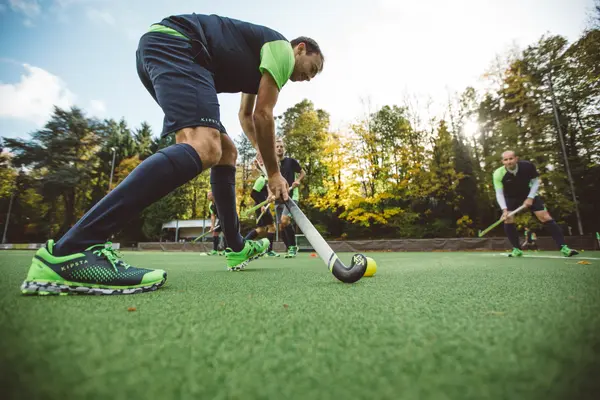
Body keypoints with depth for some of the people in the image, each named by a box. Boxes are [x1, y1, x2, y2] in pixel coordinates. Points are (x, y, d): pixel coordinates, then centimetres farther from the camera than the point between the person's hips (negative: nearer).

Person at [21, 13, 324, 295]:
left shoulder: (260, 60, 31)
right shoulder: (282, 48, 2)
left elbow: (246, 116, 38)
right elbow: (262, 115, -8)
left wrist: (265, 159, 40)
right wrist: (274, 173, -2)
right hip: (173, 43, -11)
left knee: (226, 152, 8)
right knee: (204, 148, -33)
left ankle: (236, 247, 13)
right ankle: (67, 251, -38)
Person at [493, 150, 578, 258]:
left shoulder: (527, 166, -24)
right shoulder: (498, 173, -27)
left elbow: (536, 181, -8)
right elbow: (499, 193, -24)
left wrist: (530, 198, -19)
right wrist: (504, 209, -36)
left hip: (529, 195, 1)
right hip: (510, 198, -1)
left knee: (546, 218, -7)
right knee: (508, 220, -16)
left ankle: (563, 247, 0)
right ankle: (517, 249, -3)